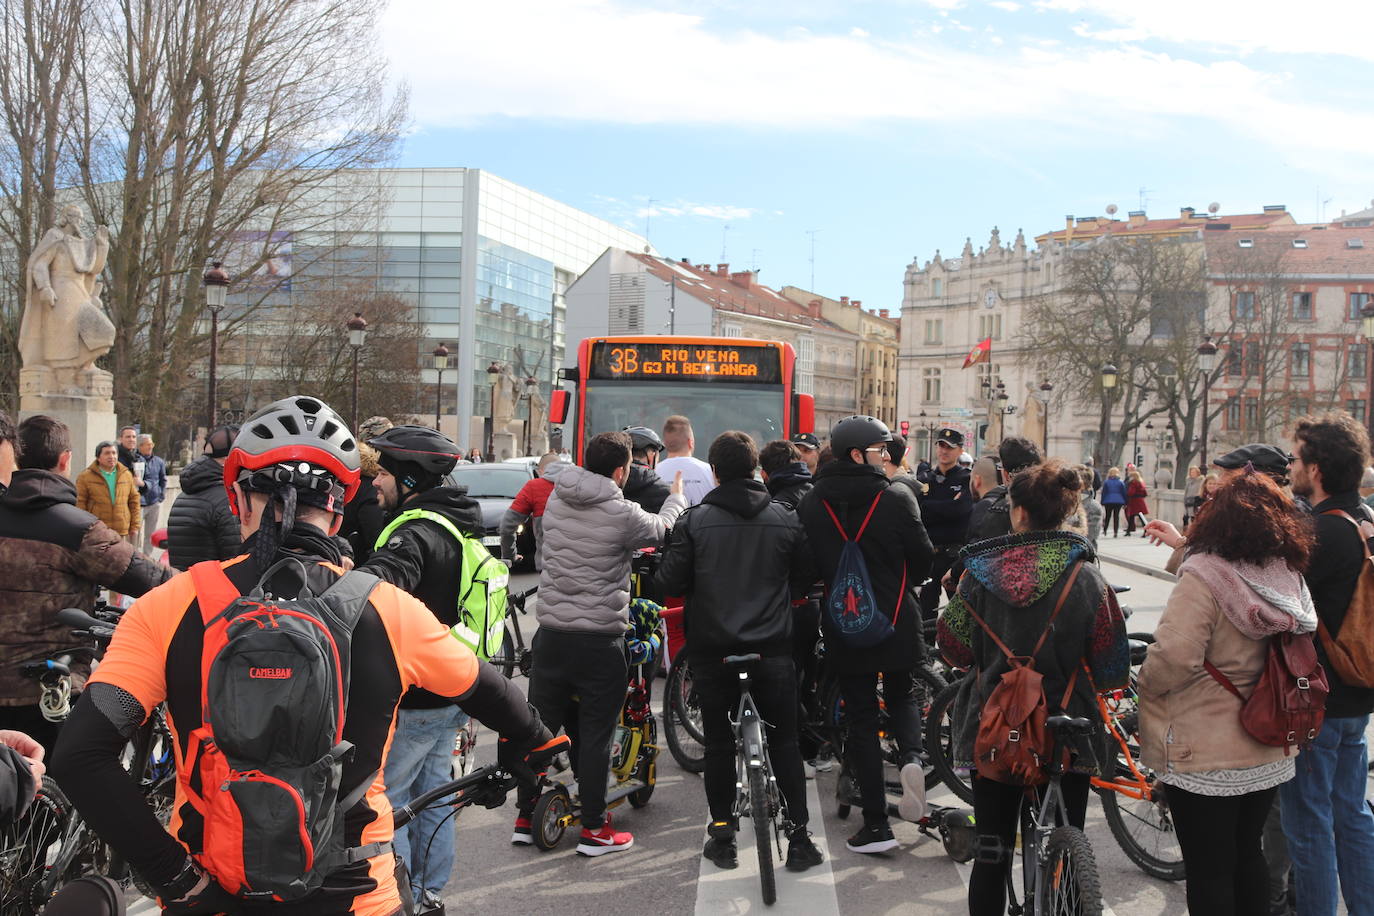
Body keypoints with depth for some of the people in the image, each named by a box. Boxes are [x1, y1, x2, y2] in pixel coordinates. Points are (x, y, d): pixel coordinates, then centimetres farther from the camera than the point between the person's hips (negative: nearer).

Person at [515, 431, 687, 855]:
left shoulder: (556, 500, 1)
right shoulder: (622, 515, -15)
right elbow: (662, 530, 5)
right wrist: (676, 498, 26)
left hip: (551, 633, 5)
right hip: (599, 640, -5)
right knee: (595, 734, 4)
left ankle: (526, 818, 22)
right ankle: (594, 829, 11)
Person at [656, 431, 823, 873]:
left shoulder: (695, 521, -8)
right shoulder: (785, 519, -1)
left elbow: (671, 582, -8)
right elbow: (806, 579, 7)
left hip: (712, 649, -1)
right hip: (773, 648, 1)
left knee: (719, 742, 10)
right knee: (784, 742, 10)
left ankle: (722, 835, 15)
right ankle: (799, 836, 8)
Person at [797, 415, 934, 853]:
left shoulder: (811, 504, -5)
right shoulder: (897, 498, -11)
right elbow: (923, 557, -4)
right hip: (896, 620, -1)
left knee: (861, 715, 8)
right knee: (901, 694, 24)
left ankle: (876, 824, 8)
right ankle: (912, 756, -7)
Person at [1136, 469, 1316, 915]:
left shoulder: (1203, 577, -20)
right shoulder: (1290, 579, 1)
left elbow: (1175, 657, -26)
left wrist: (1145, 685, -6)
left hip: (1206, 755, -7)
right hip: (1268, 753, 7)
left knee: (1207, 870, 4)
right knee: (1247, 855, 21)